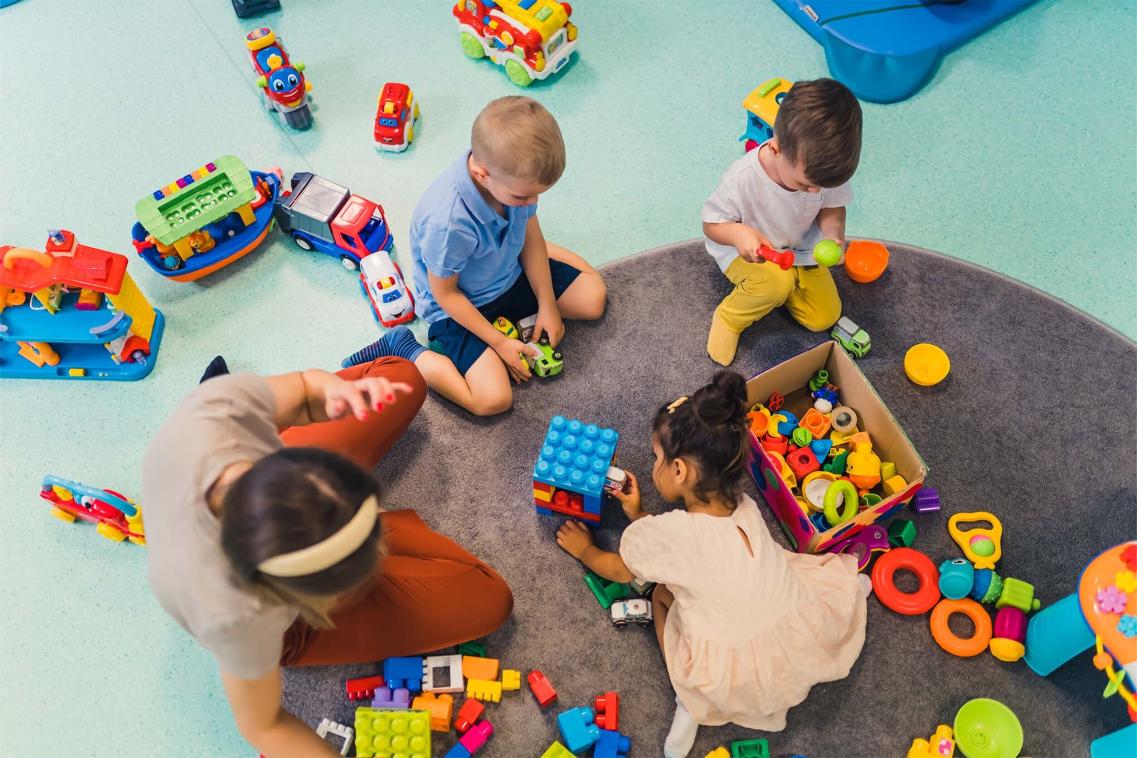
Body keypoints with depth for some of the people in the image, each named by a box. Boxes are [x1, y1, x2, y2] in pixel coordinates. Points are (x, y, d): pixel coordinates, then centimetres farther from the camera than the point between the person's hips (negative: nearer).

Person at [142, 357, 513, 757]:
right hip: (286, 626, -4)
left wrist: (335, 394, -41)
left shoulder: (221, 402, -41)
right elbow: (262, 725, -23)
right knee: (489, 600, -4)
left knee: (402, 376, 6)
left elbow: (301, 387, -17)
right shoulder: (234, 616, -46)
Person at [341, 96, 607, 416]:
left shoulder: (516, 175, -21)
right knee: (492, 399, -20)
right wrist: (499, 342, -17)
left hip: (510, 273, 6)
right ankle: (402, 349, -2)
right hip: (459, 305, -6)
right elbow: (444, 293, -23)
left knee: (593, 298, 8)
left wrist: (547, 305, -1)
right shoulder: (448, 222, -40)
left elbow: (530, 235, -2)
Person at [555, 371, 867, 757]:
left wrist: (583, 549, 28)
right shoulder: (745, 508, -1)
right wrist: (639, 516, 26)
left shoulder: (660, 534, -15)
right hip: (802, 647, 5)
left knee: (662, 592, 18)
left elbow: (618, 571, 8)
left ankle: (690, 700, 10)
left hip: (734, 679, -5)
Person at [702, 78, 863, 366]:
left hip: (798, 246, 5)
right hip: (747, 251, -5)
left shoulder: (821, 170, -26)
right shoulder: (742, 179, -38)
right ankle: (729, 318, -7)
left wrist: (833, 231, -29)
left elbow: (832, 206, -6)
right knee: (778, 282, -37)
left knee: (824, 318, 4)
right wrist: (738, 233, -46)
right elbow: (711, 223, -23)